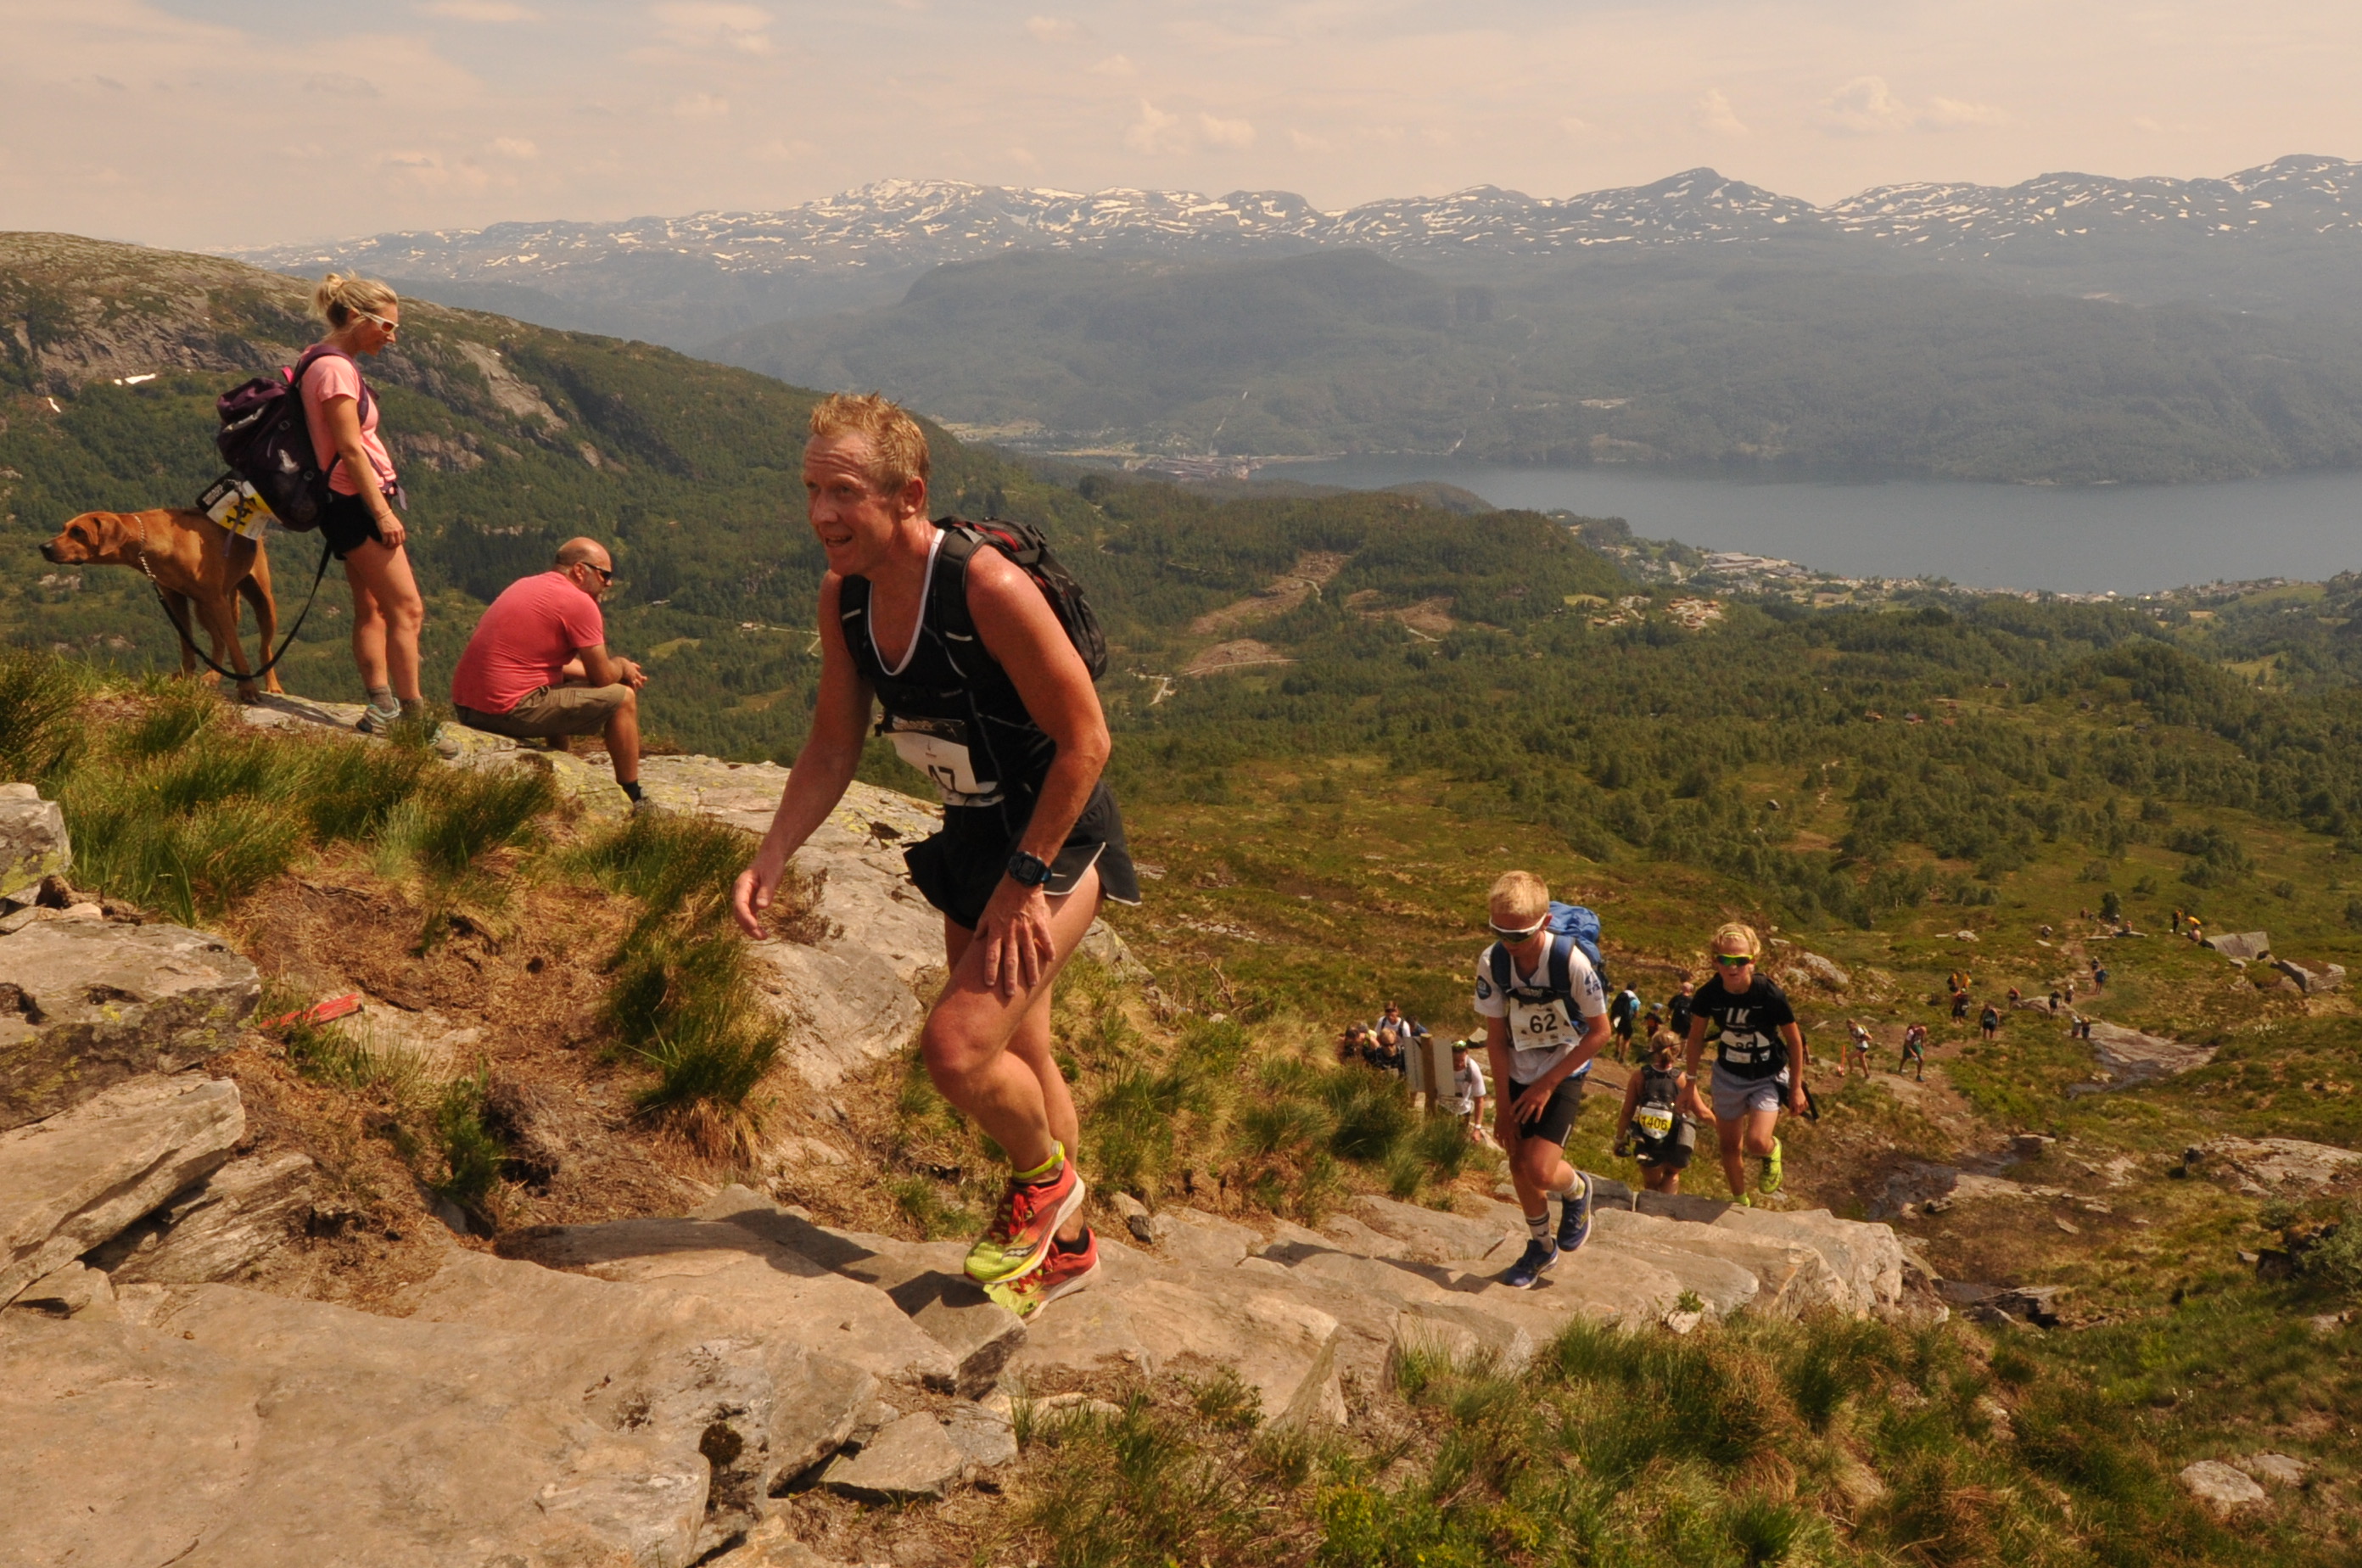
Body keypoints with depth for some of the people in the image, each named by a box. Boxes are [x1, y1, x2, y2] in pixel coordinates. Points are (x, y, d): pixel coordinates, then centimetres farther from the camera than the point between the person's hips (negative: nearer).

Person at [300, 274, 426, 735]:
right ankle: (411, 713, -7)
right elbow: (351, 450, -20)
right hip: (355, 502, -11)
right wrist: (383, 512, -20)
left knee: (372, 609, 10)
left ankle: (382, 709, 12)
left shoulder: (332, 363, 15)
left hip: (354, 503, 11)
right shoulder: (336, 369, -16)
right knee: (407, 609, -9)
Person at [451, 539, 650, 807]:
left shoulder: (527, 585, 18)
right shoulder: (579, 602, -9)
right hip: (509, 711, -9)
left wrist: (616, 669, 23)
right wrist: (622, 666, 18)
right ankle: (633, 801, 12)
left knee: (562, 690, 36)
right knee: (623, 698, 3)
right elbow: (603, 677, -5)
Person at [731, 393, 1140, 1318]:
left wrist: (1025, 880, -22)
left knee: (956, 1048, -20)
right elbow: (832, 747, 6)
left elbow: (1085, 739, -23)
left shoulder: (990, 590, -28)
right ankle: (1065, 1246, 39)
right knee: (1015, 1056, 18)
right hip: (973, 838, 8)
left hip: (1059, 841, -8)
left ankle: (1045, 1178, 12)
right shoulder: (843, 598, -5)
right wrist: (769, 861, -6)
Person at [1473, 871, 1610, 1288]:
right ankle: (1541, 1246, 35)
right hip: (1519, 1073, 4)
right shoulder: (1492, 962, -17)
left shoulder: (1571, 962, -27)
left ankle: (1577, 1190, 20)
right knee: (1518, 1164, 8)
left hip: (1564, 1072, -4)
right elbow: (1496, 1036, -6)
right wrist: (1504, 1103, -6)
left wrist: (1546, 1085, -15)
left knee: (1540, 1171, -17)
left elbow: (1599, 1032, -15)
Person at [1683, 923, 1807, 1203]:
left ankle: (1773, 1151, 16)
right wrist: (1691, 1080, 5)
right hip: (1728, 1075, 3)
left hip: (1768, 1078, -3)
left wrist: (1796, 1087, -5)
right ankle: (1740, 1203, 39)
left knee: (1756, 1142, -22)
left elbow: (1794, 1040, -11)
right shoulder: (1708, 994, -19)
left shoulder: (1770, 994, -27)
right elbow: (1696, 1037, -1)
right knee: (1729, 1145, 13)